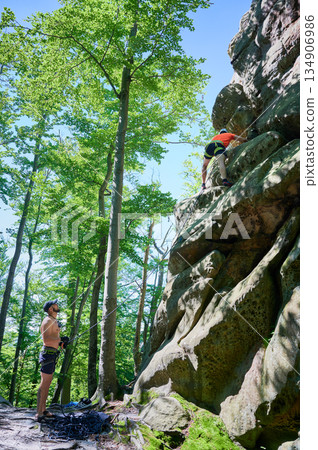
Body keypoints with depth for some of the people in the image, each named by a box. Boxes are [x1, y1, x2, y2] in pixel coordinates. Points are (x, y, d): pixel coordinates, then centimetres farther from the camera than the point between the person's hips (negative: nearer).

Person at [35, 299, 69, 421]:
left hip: (52, 354, 10)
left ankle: (43, 410, 19)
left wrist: (61, 343, 10)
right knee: (44, 384, -10)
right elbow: (46, 340, -22)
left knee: (47, 384, 13)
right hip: (48, 353, -10)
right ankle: (39, 413, -8)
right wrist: (61, 339, -15)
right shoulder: (48, 321, -12)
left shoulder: (54, 322, 19)